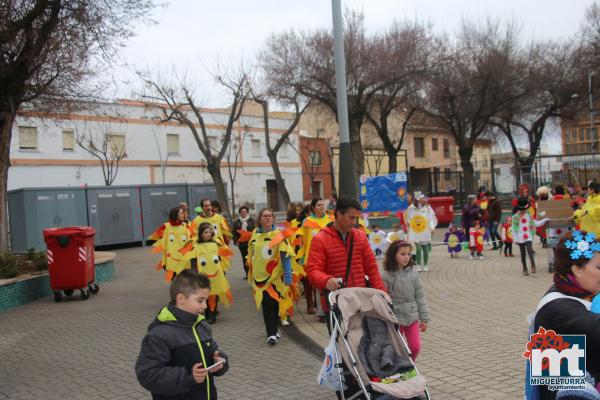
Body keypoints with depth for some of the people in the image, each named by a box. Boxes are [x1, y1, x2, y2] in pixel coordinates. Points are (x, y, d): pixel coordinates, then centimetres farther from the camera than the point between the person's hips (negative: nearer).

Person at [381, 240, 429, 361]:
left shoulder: (413, 274, 0)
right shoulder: (387, 276, -11)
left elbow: (420, 297, 5)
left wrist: (424, 318, 5)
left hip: (412, 317, 4)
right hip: (395, 318, -3)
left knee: (415, 347, 5)